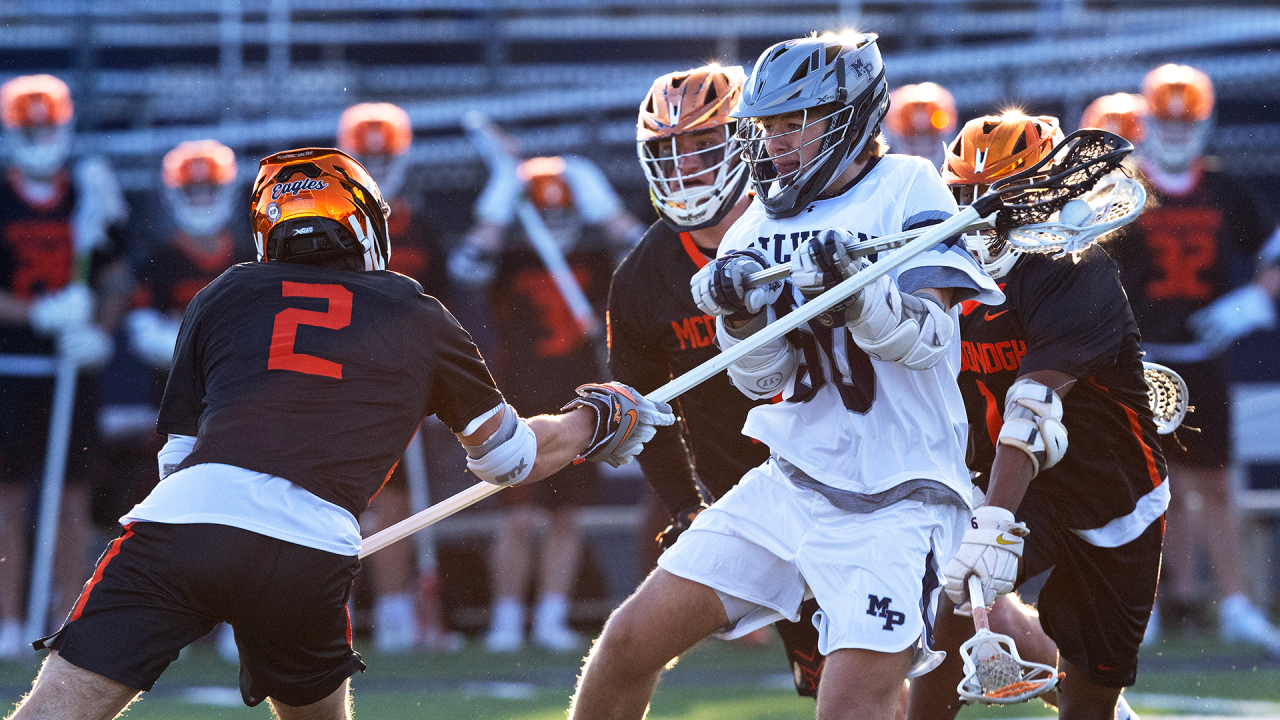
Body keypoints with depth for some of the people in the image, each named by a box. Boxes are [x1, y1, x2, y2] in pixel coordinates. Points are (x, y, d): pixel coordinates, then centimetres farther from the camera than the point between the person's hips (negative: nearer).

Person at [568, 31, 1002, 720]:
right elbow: (762, 377, 5)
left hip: (895, 504, -6)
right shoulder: (766, 219, 10)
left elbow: (924, 338, -15)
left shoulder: (907, 189, -6)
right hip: (792, 482, 6)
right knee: (631, 642, 1)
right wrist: (739, 314, -15)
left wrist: (853, 288, -33)